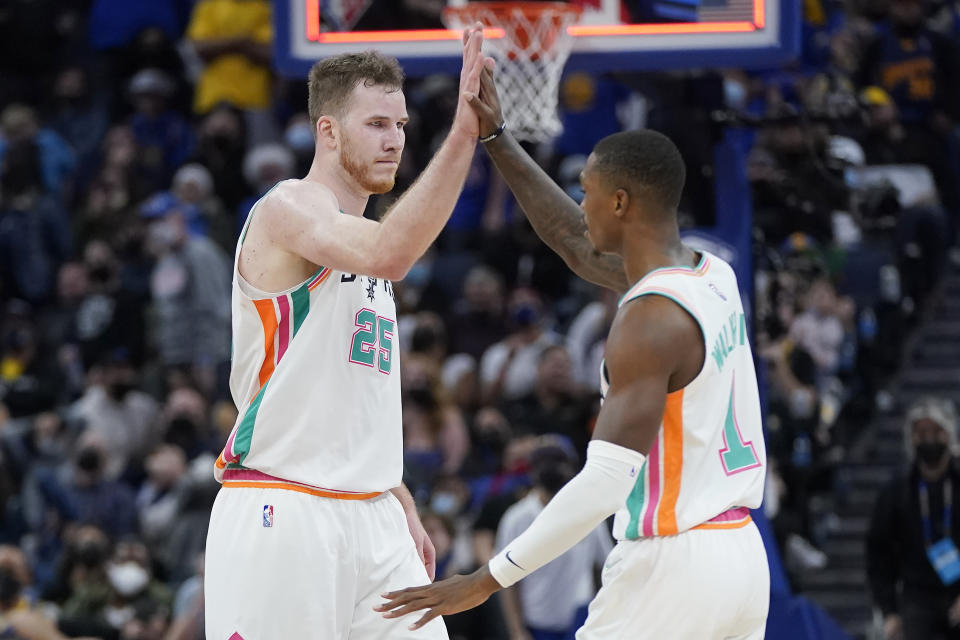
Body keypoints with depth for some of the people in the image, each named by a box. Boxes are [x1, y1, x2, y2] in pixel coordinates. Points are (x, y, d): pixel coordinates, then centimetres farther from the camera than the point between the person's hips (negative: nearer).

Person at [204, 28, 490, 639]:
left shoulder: (359, 233, 20)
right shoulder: (289, 208, -9)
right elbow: (388, 256, -30)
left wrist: (403, 507, 22)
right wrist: (462, 134, -33)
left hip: (369, 517, 9)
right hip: (281, 515, -9)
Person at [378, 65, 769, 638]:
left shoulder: (651, 318, -18)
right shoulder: (714, 278, 9)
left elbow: (604, 483, -24)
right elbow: (576, 245, 25)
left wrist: (487, 581, -22)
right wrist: (496, 138, 24)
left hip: (671, 568, -9)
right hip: (742, 555, 9)